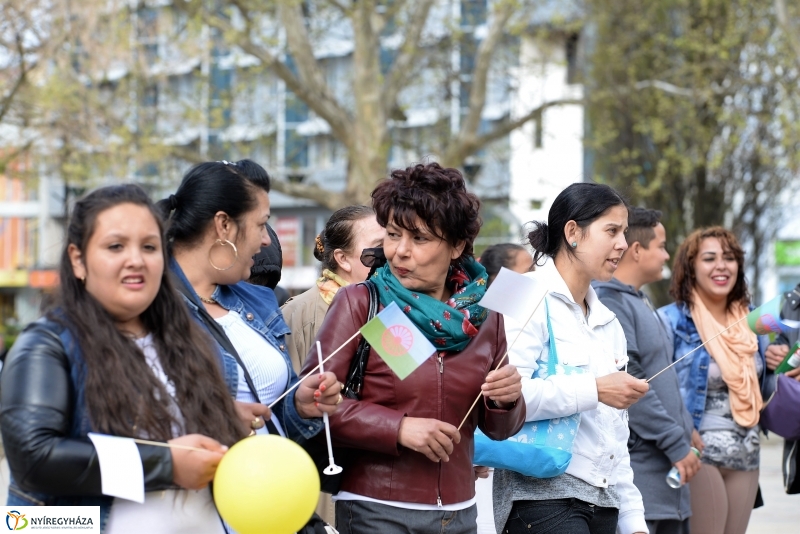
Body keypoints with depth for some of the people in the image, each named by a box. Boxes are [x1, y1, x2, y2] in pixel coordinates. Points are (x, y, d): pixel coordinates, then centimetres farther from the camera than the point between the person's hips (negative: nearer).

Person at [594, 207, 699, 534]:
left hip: (668, 463, 10)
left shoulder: (642, 302, 17)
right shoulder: (610, 302, -14)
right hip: (640, 466, -10)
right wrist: (678, 444, -17)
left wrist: (686, 429, 16)